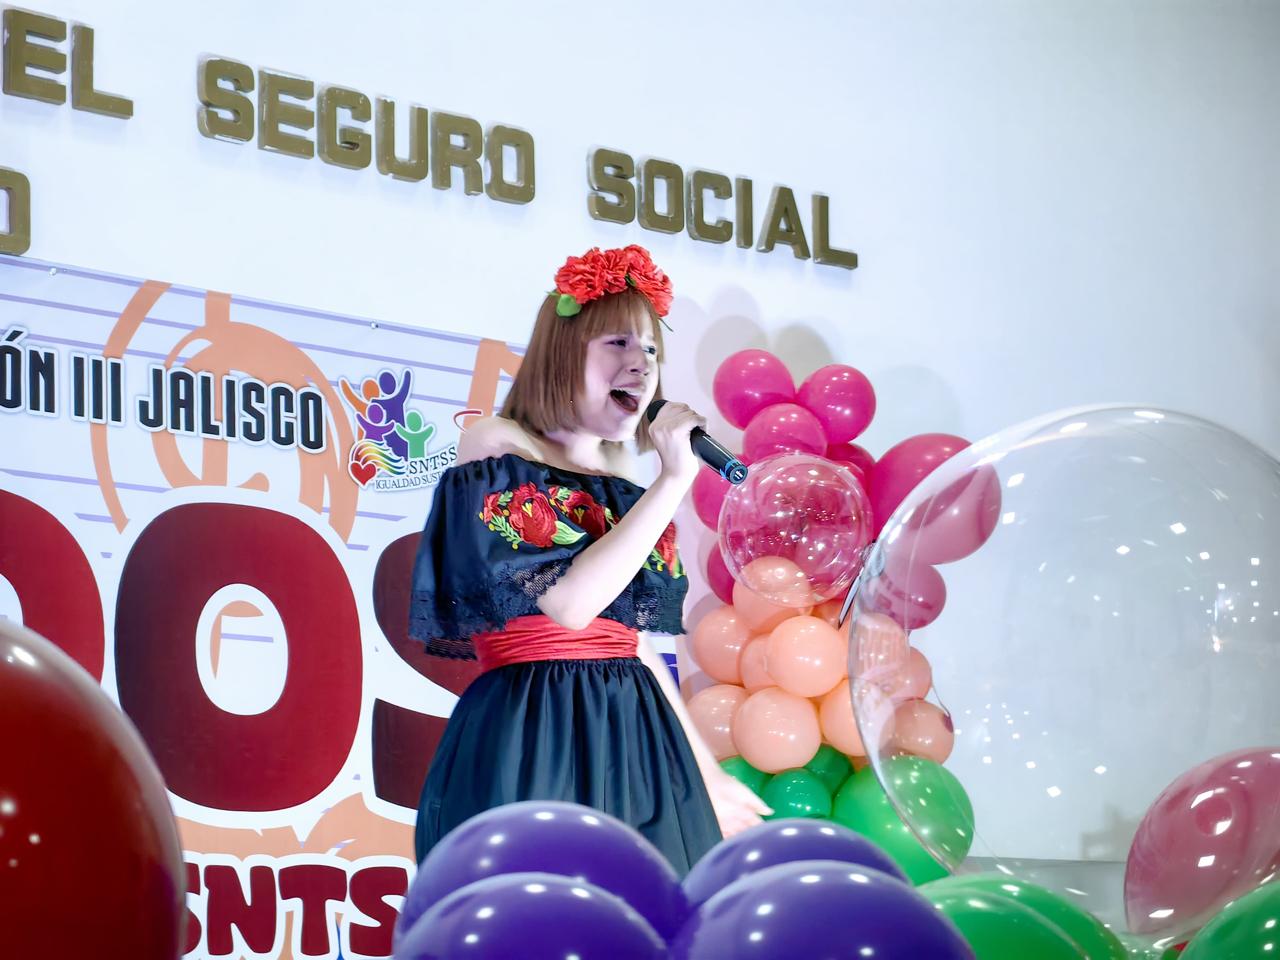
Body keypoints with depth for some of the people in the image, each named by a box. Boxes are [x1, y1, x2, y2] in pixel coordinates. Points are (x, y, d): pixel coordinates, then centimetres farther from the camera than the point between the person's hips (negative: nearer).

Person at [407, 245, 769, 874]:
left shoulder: (621, 473, 14)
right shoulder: (496, 447, -6)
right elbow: (569, 602, -18)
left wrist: (706, 772, 19)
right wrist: (674, 479, -13)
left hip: (636, 746, 7)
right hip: (533, 746, -7)